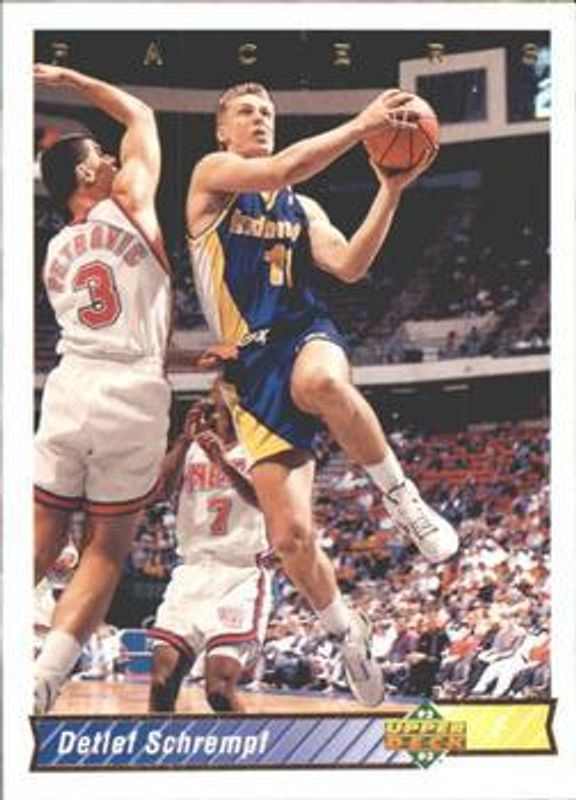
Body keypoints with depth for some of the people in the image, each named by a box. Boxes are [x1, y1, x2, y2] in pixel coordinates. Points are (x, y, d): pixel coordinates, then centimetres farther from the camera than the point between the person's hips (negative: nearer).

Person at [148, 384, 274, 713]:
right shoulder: (193, 448, 16)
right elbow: (162, 486, -2)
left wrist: (223, 462, -25)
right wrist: (186, 439, -12)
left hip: (242, 573, -4)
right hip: (193, 571, 4)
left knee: (220, 688, -18)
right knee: (163, 676, -7)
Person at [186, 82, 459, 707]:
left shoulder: (302, 208, 19)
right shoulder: (211, 175, 5)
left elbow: (349, 266, 3)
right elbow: (280, 169, -15)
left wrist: (391, 189, -5)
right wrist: (361, 126, -18)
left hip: (306, 338, 1)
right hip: (252, 365, -1)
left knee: (323, 381, -42)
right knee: (290, 537, -8)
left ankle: (401, 497, -23)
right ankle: (347, 633, 19)